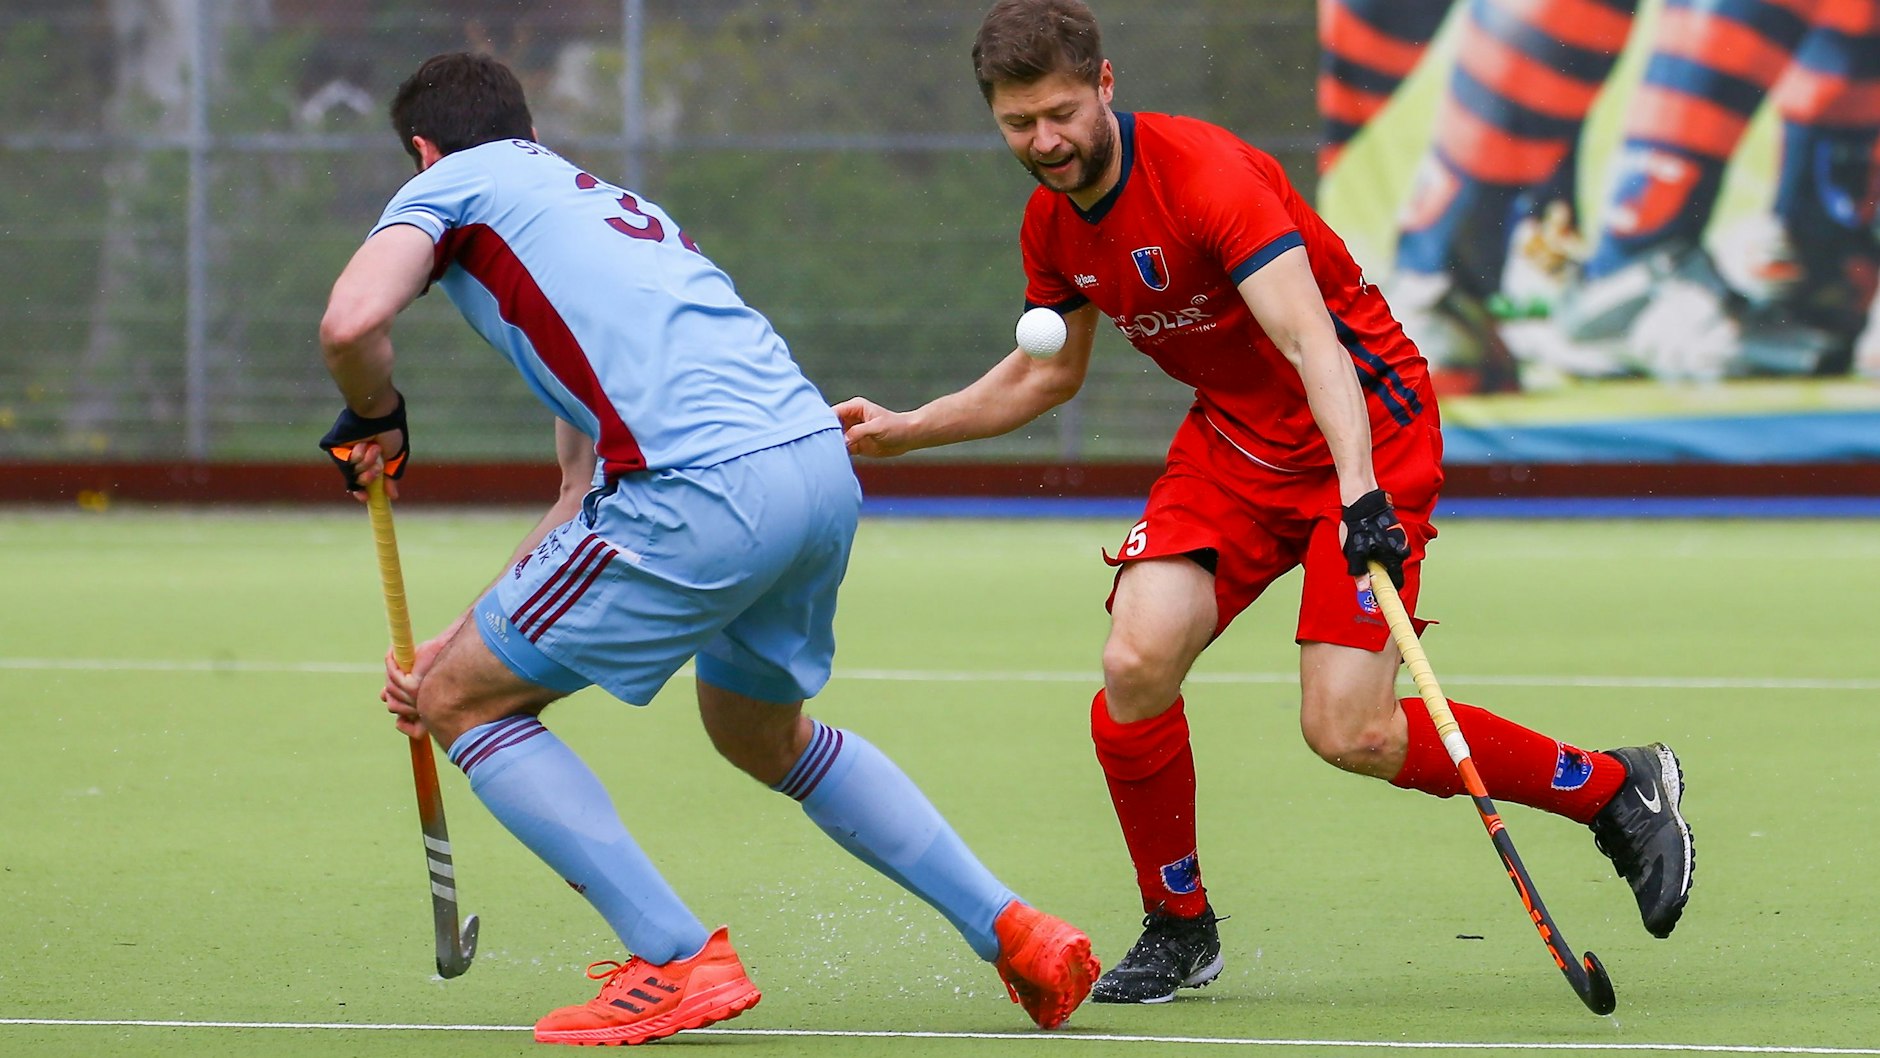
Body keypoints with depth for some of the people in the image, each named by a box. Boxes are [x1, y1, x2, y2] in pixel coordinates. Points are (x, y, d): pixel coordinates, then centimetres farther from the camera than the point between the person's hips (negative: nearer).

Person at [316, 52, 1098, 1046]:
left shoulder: (452, 183, 11)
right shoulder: (603, 202, 34)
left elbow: (352, 322, -10)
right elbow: (591, 496, 31)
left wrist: (371, 420, 13)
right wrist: (463, 644, 32)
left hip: (711, 489, -8)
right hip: (821, 468, 8)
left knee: (461, 703, 7)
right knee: (762, 733, 33)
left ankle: (677, 964, -1)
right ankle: (1011, 931, 29)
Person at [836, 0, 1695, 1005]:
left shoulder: (1205, 174, -25)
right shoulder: (1052, 223, 0)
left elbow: (1310, 339, -36)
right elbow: (1045, 373, 19)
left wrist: (1362, 493, -48)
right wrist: (901, 430, 13)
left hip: (1363, 425, -7)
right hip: (1232, 439, 7)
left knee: (1348, 731, -16)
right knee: (1135, 665, -15)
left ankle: (1618, 786, 3)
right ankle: (1178, 927, 6)